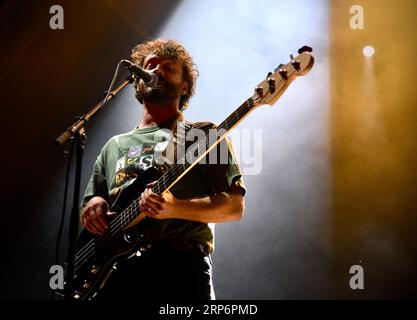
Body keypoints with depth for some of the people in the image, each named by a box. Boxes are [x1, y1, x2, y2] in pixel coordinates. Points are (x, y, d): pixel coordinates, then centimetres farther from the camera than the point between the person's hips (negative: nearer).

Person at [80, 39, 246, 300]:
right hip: (114, 272, 4)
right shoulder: (114, 146, 23)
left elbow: (235, 205, -1)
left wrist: (175, 208, -16)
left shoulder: (203, 134, 8)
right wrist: (93, 206, 3)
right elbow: (89, 202, 27)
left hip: (179, 267, -4)